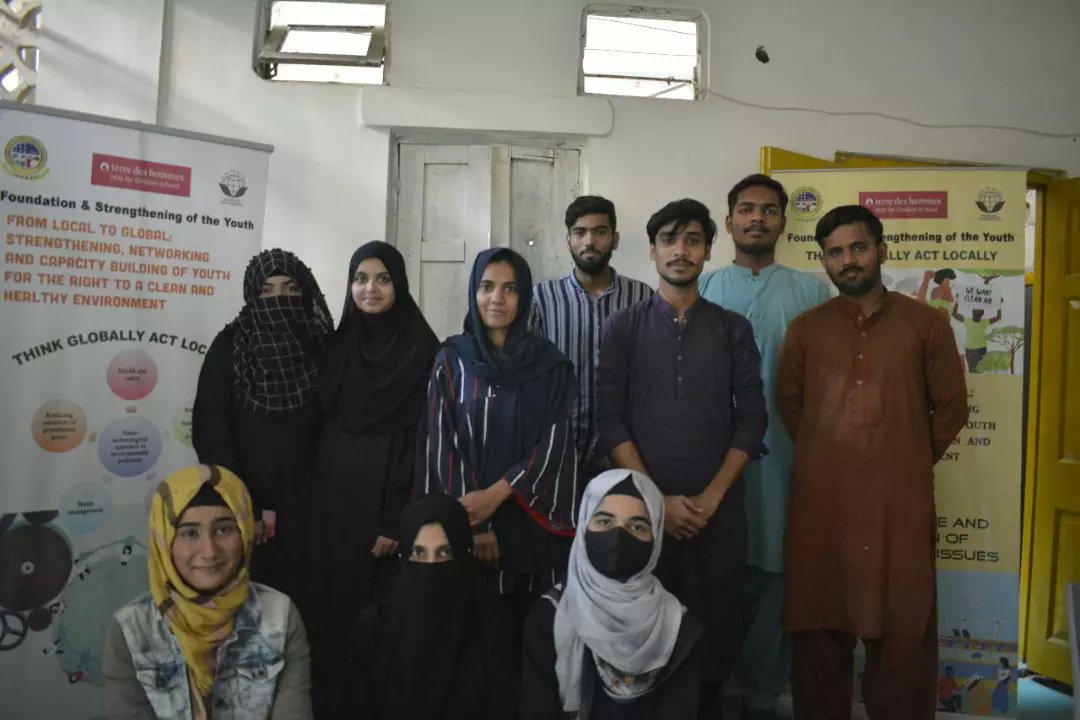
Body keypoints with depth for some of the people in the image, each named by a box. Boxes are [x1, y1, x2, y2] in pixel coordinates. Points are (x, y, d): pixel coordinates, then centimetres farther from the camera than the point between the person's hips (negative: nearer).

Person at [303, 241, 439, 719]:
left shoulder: (423, 350, -7)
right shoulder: (337, 346, 9)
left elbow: (423, 437, -11)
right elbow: (318, 423, 11)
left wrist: (398, 520, -16)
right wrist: (306, 496, 5)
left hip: (385, 494, -4)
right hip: (332, 492, 5)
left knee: (377, 604, 1)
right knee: (328, 599, 9)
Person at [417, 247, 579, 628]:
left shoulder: (550, 364, 2)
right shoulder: (451, 360, 2)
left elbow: (555, 443, -4)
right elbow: (442, 443, -3)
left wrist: (496, 494, -15)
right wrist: (472, 523, -10)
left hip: (530, 523, 0)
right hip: (466, 519, 0)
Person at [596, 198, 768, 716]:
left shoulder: (733, 329, 7)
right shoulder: (623, 328, 3)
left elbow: (751, 420, 1)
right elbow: (610, 420, -3)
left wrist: (712, 496, -9)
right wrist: (656, 498, -10)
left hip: (717, 508, 1)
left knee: (717, 628, 6)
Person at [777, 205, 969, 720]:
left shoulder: (926, 323, 4)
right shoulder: (805, 329, 8)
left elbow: (952, 406, 9)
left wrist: (913, 460, 9)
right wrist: (828, 454, 12)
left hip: (901, 499, -1)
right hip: (820, 499, 1)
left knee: (903, 630, 6)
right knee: (820, 625, 10)